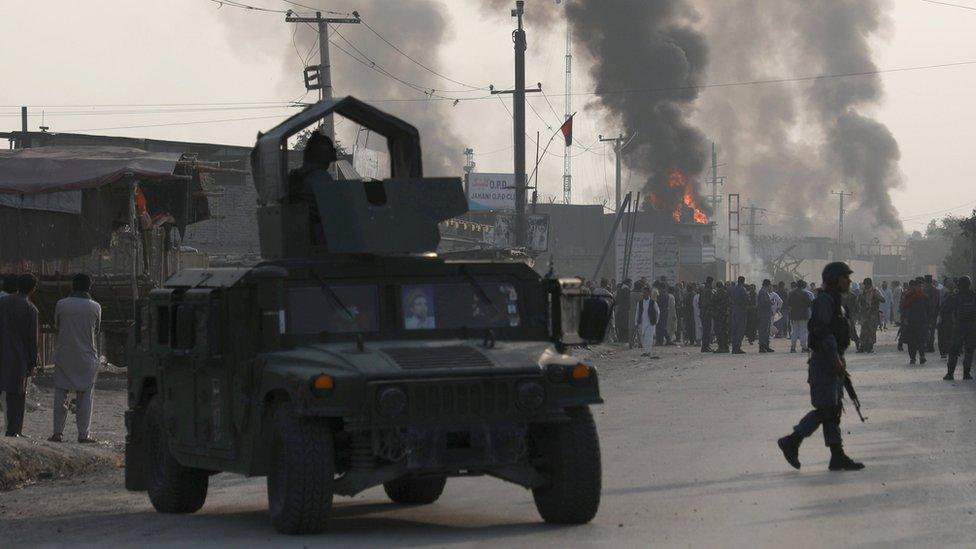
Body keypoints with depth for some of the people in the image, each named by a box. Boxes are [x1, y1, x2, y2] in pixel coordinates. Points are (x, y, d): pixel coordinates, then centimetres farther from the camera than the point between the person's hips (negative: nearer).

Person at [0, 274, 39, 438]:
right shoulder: (30, 309, -8)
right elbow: (32, 338, -8)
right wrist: (33, 363, -1)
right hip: (19, 356, -3)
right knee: (17, 393, 4)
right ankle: (14, 429, 3)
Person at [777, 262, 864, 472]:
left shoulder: (835, 301, 18)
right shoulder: (824, 301, -14)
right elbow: (824, 332, -22)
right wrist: (836, 360, -25)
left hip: (832, 363, 10)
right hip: (824, 362, -10)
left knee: (833, 410, 9)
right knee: (826, 409, -10)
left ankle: (838, 457, 10)